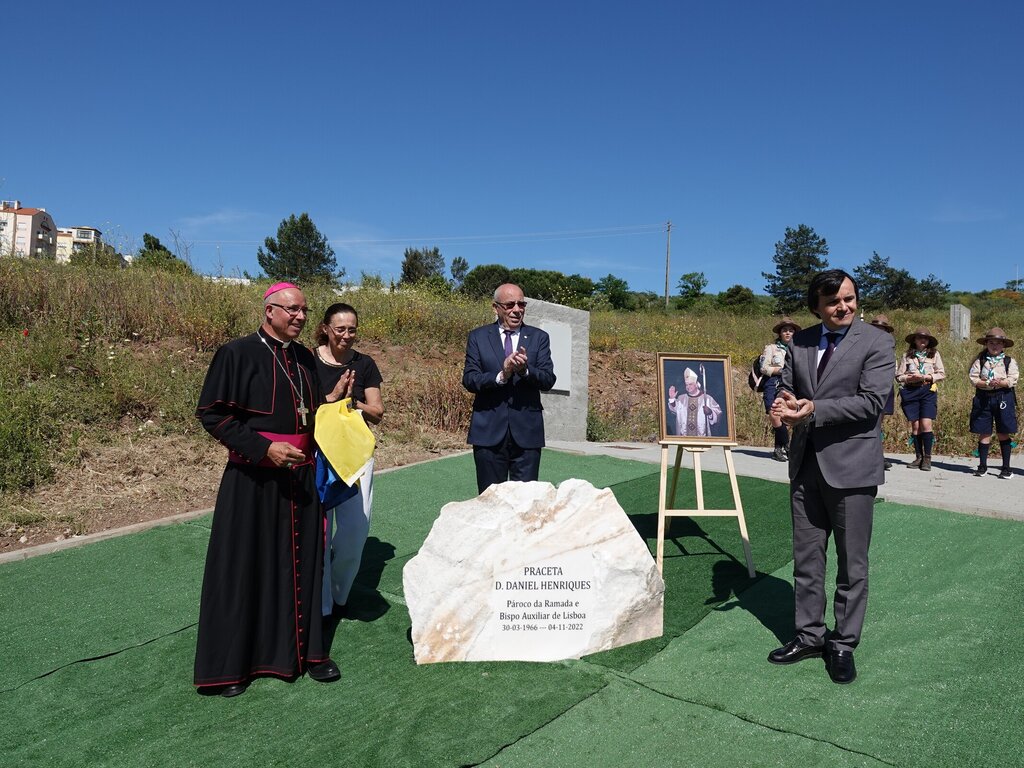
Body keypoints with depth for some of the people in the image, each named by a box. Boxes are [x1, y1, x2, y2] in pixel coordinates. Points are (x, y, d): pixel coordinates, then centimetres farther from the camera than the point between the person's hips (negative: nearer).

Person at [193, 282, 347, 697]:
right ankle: (230, 663, 19)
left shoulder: (304, 358, 9)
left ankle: (305, 648, 25)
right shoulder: (237, 353, -8)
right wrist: (263, 447, -19)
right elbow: (210, 412, -11)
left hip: (300, 477, 6)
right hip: (252, 479, -5)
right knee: (245, 565, 4)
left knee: (302, 562, 11)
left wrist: (331, 401, 0)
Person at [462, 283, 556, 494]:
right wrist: (501, 375, -21)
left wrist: (525, 370, -23)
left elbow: (548, 380, -3)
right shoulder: (478, 337, 6)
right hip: (489, 431, 0)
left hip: (526, 431, 0)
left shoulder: (539, 338, 7)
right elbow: (469, 379, -5)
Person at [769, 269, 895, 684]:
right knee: (806, 558, 13)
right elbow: (785, 387, 14)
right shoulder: (800, 341, 8)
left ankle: (843, 645, 21)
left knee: (852, 563, 7)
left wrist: (813, 410, -22)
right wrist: (785, 403, -10)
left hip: (850, 465, -5)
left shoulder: (877, 342, -7)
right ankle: (809, 635, 28)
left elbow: (870, 402, -16)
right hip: (806, 463, 5)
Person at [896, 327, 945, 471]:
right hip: (910, 391, 1)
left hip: (928, 391, -1)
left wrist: (925, 377, -10)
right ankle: (918, 457, 12)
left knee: (926, 424, -11)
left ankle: (927, 458, -3)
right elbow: (898, 376, 6)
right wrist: (910, 378, -13)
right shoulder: (907, 355, 8)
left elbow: (941, 374, 4)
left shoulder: (934, 354, 7)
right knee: (915, 425, 3)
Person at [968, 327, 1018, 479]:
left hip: (1003, 398, 0)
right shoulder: (980, 361, 6)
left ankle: (1006, 468, 11)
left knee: (1003, 434, 3)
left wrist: (1000, 383, -22)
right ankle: (982, 466, 12)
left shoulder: (1010, 361, 5)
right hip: (983, 398, 1)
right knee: (984, 433, 3)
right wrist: (988, 384, -19)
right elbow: (973, 378, -4)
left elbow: (1012, 380, -6)